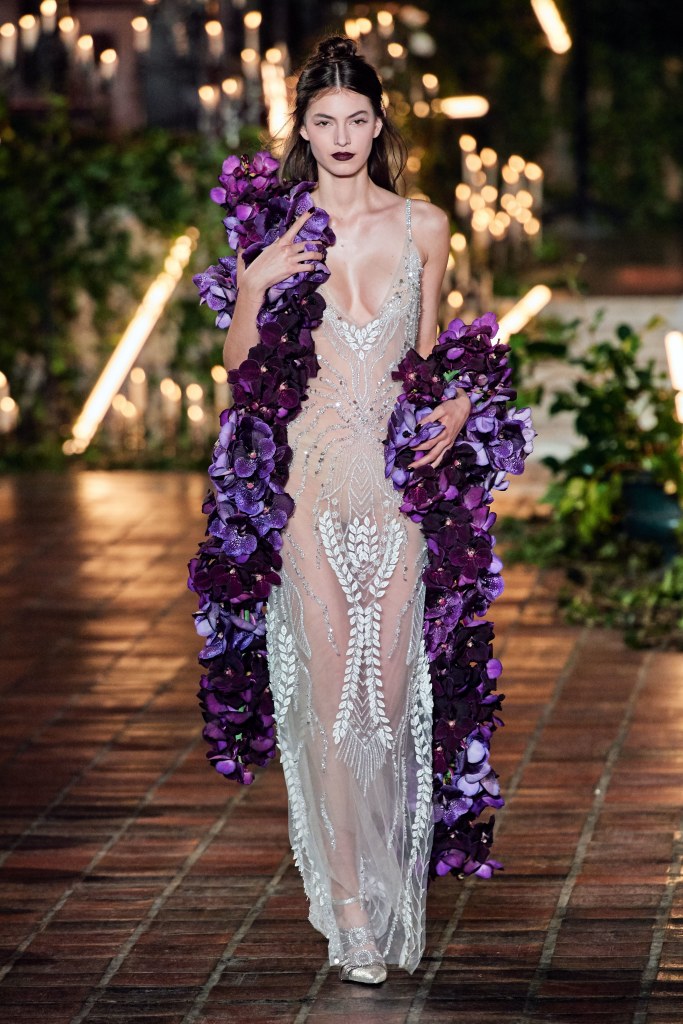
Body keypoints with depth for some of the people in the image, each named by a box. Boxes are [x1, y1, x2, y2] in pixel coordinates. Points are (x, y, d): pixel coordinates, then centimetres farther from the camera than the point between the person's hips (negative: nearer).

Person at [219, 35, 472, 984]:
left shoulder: (424, 227, 5)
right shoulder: (280, 232, 1)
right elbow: (241, 362, 5)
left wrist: (456, 403, -4)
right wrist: (252, 283, -11)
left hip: (399, 476, 1)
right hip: (315, 476, -1)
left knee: (392, 684, 2)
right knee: (331, 687, -3)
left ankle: (388, 872, 19)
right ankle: (350, 904, 3)